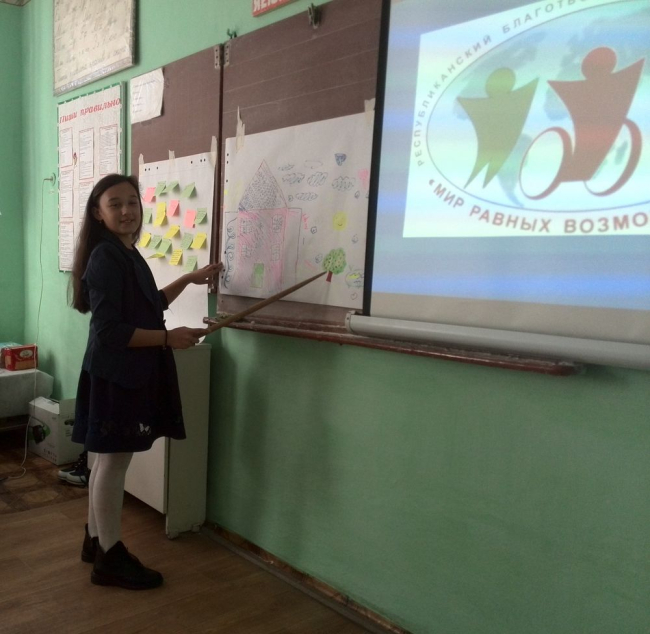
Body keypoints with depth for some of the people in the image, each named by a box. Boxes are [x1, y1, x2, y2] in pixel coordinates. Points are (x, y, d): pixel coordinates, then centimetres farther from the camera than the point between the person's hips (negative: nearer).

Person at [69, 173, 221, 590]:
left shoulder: (128, 254, 12)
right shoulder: (105, 259, -17)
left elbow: (148, 306, 24)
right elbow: (109, 331, -22)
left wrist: (190, 279, 23)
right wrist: (169, 338, -20)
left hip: (131, 372, 10)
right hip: (114, 375, -10)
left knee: (109, 459, 17)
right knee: (114, 460, 0)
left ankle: (96, 540, 31)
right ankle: (110, 557, 14)